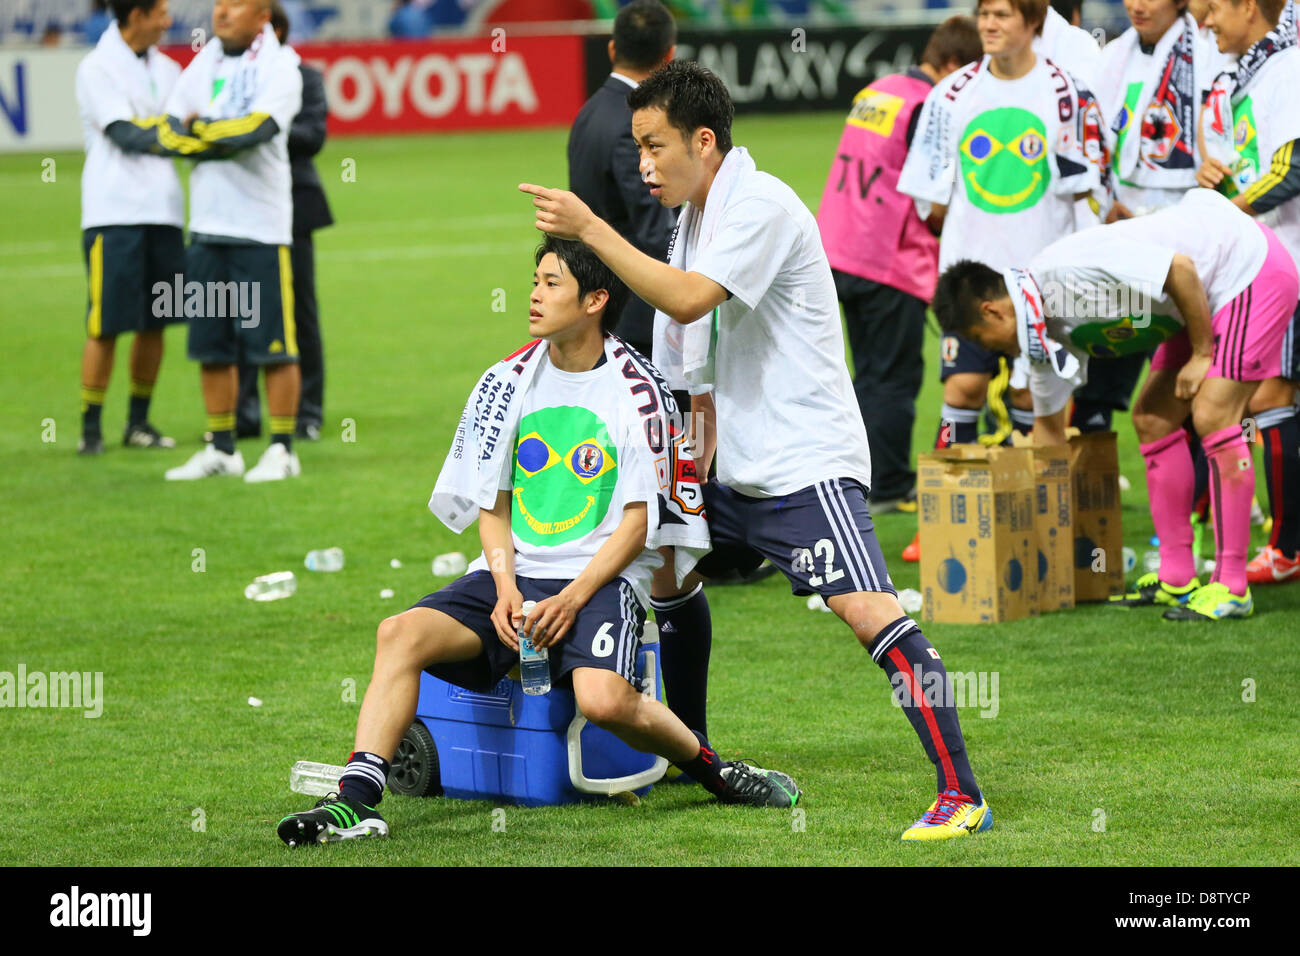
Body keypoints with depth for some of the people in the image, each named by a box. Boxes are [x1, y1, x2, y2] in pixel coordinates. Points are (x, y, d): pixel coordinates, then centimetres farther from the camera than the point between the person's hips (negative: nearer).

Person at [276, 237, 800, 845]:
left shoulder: (638, 392, -3)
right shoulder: (509, 381, 9)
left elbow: (636, 522, -5)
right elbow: (492, 504, 11)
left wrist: (571, 600, -16)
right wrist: (505, 586, -7)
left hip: (600, 579, -5)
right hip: (513, 573, 5)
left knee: (602, 698, -33)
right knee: (401, 634, -21)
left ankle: (714, 771, -7)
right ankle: (356, 801, -26)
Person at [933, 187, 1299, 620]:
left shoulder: (1069, 269, -28)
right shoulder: (1045, 330, 2)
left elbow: (1182, 269, -27)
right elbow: (1048, 427, 14)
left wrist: (1201, 356, -17)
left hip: (1252, 268, -10)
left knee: (1211, 417, -17)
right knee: (1152, 418, 8)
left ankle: (1232, 588, -14)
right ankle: (1176, 581, 13)